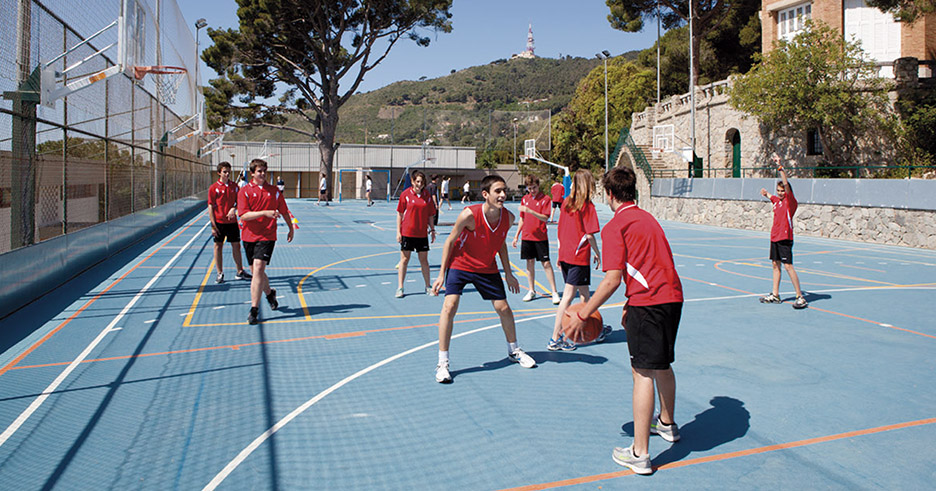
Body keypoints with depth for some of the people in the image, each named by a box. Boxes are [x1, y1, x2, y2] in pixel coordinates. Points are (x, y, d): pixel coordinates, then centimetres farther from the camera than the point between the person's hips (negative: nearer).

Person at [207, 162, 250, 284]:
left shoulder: (234, 186, 5)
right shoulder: (214, 188, -5)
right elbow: (211, 207, -5)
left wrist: (234, 209, -12)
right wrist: (213, 225, -10)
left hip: (232, 221, 3)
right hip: (219, 222, -3)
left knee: (236, 246, 8)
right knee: (218, 246, 4)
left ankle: (240, 272, 19)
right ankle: (220, 273, 13)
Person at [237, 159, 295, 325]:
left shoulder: (274, 191, 6)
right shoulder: (244, 191, 0)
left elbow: (284, 211, 19)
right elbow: (243, 215, -11)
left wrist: (291, 229, 25)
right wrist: (265, 213, -21)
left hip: (267, 236, -2)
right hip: (249, 236, 2)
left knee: (258, 268, -16)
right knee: (256, 271, 12)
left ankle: (254, 309, -15)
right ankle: (269, 293, 41)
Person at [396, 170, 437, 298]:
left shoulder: (427, 195, 3)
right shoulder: (405, 194, -4)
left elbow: (429, 215, 10)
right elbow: (399, 214, -1)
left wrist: (432, 230, 9)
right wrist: (398, 232, -4)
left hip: (422, 233, 2)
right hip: (407, 232, -2)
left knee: (424, 260, 8)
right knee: (404, 260, 3)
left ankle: (428, 287, 19)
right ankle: (400, 288, 11)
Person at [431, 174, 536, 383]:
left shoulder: (508, 218, -14)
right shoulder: (469, 215, -27)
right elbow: (450, 241, -14)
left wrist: (508, 274, 11)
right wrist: (442, 274, -13)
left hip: (487, 268, 4)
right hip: (460, 265, -4)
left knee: (504, 308, 8)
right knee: (450, 305, -19)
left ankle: (513, 351, 35)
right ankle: (442, 363, -9)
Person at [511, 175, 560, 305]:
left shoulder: (545, 199, -6)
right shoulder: (524, 199, 9)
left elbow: (545, 218, -17)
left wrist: (530, 211, -28)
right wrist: (516, 236, 14)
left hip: (540, 237, -4)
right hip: (526, 236, 4)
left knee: (546, 264, -4)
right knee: (530, 263, 8)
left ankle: (554, 292, 1)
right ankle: (532, 291, 19)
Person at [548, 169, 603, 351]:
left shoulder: (566, 203, 7)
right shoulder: (588, 206, -11)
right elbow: (589, 235, -13)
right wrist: (597, 252, 2)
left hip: (564, 254, 7)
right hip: (579, 256, -7)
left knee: (584, 293, 18)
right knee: (568, 296, -4)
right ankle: (555, 338, -3)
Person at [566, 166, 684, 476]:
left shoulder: (615, 226, -8)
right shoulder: (647, 218, 18)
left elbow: (613, 279, -16)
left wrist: (582, 315, -11)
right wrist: (632, 306, 28)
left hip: (648, 302, -8)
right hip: (673, 297, 9)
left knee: (643, 373, -4)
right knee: (662, 365, 24)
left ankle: (639, 454, 2)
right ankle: (667, 424, 44)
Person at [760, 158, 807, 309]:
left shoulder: (790, 200, -9)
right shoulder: (777, 200, 11)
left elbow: (786, 183, -24)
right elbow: (770, 196, 39)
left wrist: (780, 166, -28)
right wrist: (766, 193, 28)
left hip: (785, 239, -8)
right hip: (774, 238, 8)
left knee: (788, 266, -10)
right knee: (776, 265, 13)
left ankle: (800, 297, -5)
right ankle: (775, 295, 22)